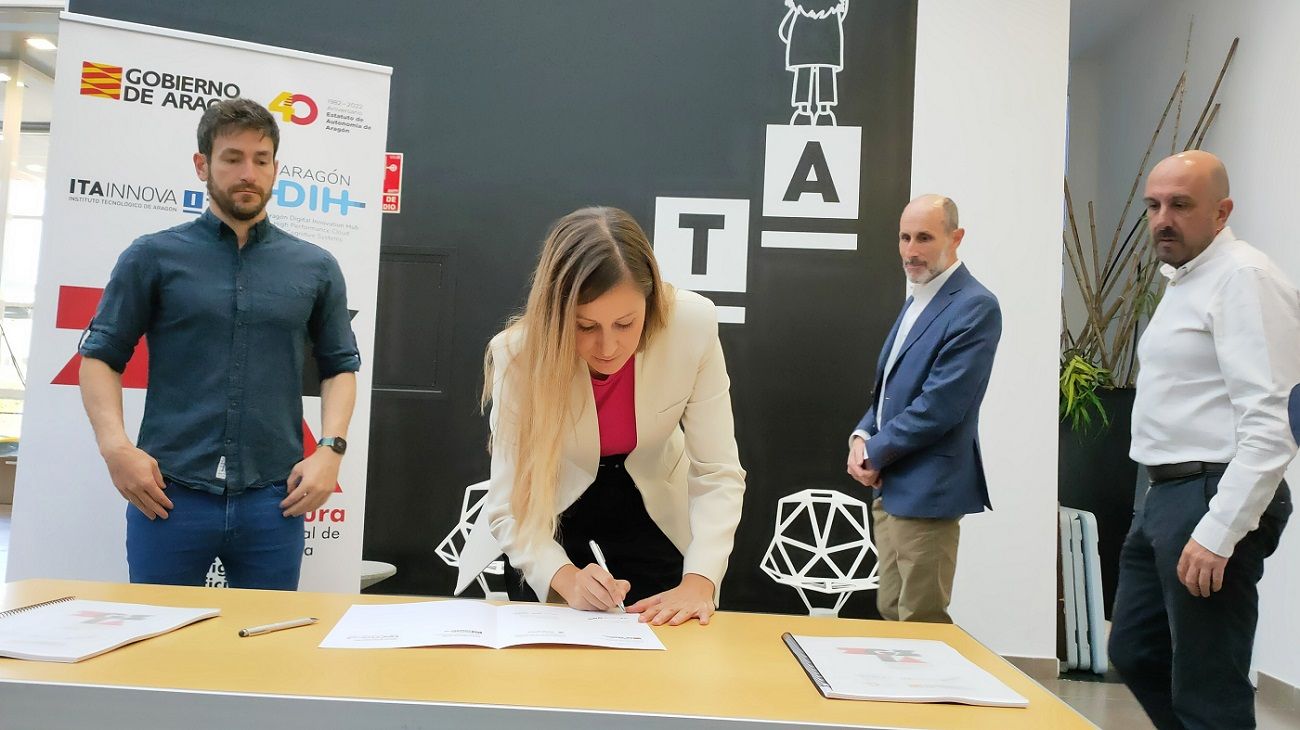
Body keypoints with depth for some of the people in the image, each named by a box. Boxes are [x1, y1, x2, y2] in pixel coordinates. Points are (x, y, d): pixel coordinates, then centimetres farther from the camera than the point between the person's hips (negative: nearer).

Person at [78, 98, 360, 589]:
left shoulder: (315, 268, 8)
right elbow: (101, 356, 5)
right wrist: (115, 445, -9)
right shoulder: (153, 257, 4)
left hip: (274, 500, 1)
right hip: (168, 493, -1)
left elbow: (340, 366, 12)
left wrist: (331, 449, -1)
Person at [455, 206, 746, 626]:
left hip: (653, 515, 1)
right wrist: (566, 577, -43)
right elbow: (510, 504, -26)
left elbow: (717, 474, -23)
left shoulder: (693, 325, -28)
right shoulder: (518, 353, -29)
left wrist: (700, 580, -35)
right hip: (552, 521, -1)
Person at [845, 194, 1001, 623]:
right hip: (890, 486, 9)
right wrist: (861, 436, 0)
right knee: (891, 612, 17)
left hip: (925, 490, -9)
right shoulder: (917, 301, 15)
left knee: (921, 625, 1)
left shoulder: (974, 307, -14)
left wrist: (874, 453, -11)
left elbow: (939, 406, -21)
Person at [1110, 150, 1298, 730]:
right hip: (1165, 496, 10)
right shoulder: (1184, 280, 17)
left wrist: (1217, 534, -25)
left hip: (1213, 500, -10)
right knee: (1135, 655, 18)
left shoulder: (1244, 278, -14)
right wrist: (1168, 507, 17)